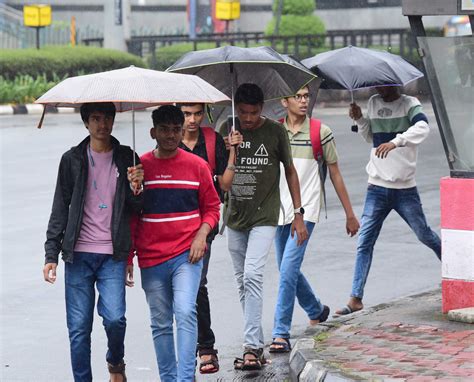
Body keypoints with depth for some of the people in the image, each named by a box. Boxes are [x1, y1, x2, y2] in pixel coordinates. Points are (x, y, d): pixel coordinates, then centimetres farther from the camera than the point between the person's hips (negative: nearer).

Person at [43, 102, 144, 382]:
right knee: (79, 327, 0)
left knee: (114, 318, -13)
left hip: (113, 255, 0)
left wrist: (136, 188, -11)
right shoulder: (73, 159, 5)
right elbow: (60, 208, 7)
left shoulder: (126, 158, 7)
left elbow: (136, 209, 11)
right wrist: (51, 254, 2)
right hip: (78, 254, 0)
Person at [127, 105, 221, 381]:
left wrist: (201, 236, -7)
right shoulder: (140, 166, 4)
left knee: (185, 312, -18)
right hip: (151, 259, 2)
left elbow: (212, 208, 10)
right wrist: (128, 258, 8)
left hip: (187, 255, -2)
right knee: (161, 324, 7)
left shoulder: (197, 166, 3)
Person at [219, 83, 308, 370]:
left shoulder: (275, 131, -4)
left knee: (253, 276, -18)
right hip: (235, 217, 4)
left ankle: (252, 347, -18)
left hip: (264, 217, -4)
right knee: (243, 283, 8)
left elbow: (290, 170, 5)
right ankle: (257, 344, 18)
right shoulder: (227, 130, 1)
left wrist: (298, 214, 3)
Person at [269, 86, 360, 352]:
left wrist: (350, 214, 7)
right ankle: (317, 311, 41)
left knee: (288, 270, -16)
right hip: (280, 211, 4)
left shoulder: (321, 132, -2)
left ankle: (281, 334, -14)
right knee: (289, 271, 15)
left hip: (306, 210, -4)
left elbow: (335, 173, 5)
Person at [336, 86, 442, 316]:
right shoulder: (373, 103, 10)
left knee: (424, 235, 10)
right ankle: (355, 298, -3)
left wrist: (396, 142, -41)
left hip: (405, 189, -4)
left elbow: (422, 128, -27)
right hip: (377, 188, 4)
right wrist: (359, 120, 4)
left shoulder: (409, 104, -7)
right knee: (364, 242, -3)